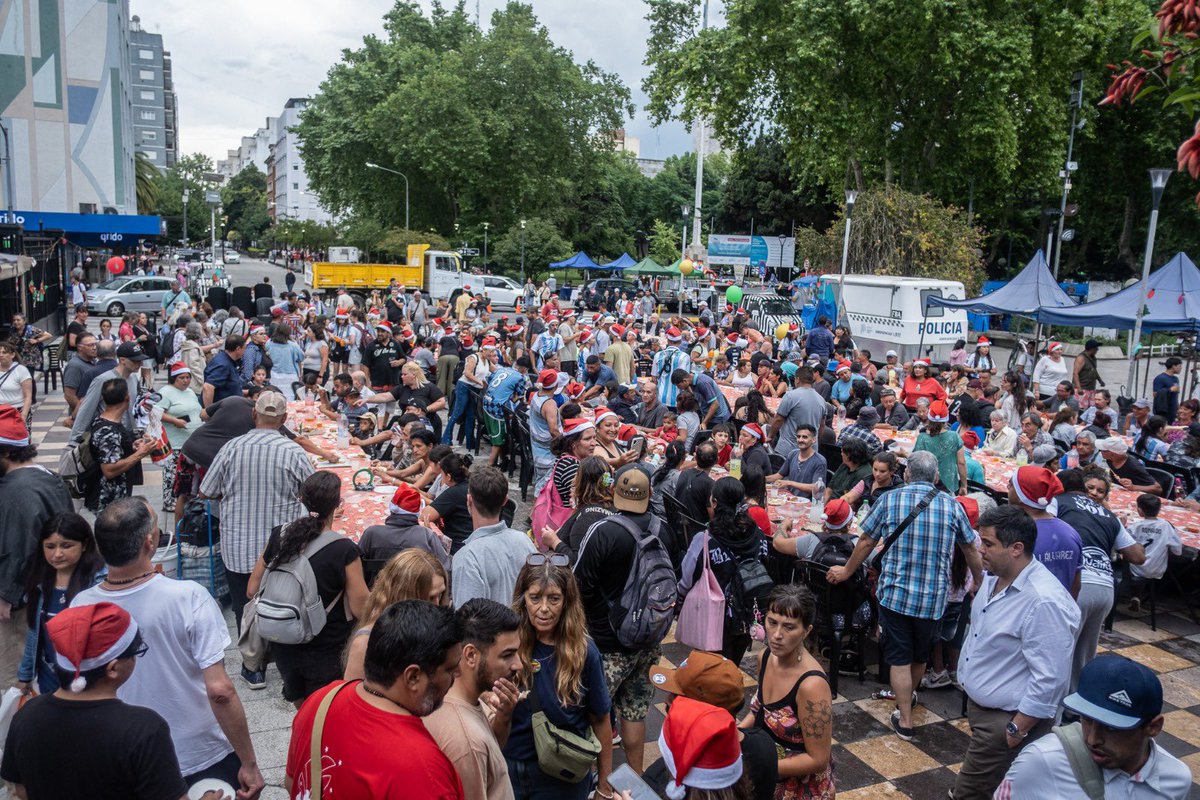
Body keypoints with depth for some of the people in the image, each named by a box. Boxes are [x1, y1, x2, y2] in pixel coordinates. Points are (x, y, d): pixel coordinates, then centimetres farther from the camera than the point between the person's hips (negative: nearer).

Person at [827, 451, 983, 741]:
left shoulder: (890, 500, -7)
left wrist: (846, 571, 14)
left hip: (895, 593, -2)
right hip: (933, 597, 3)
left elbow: (866, 542, -1)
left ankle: (905, 721, 8)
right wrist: (979, 581, 26)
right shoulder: (951, 505, -2)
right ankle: (908, 696, 46)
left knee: (899, 658, 7)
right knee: (920, 655, 23)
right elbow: (970, 548, 9)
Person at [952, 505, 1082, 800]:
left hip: (1005, 721, -9)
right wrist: (966, 678, 19)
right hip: (979, 706, 9)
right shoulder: (994, 577, 1)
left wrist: (1016, 731, -20)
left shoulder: (1044, 602, -28)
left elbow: (1050, 680, -26)